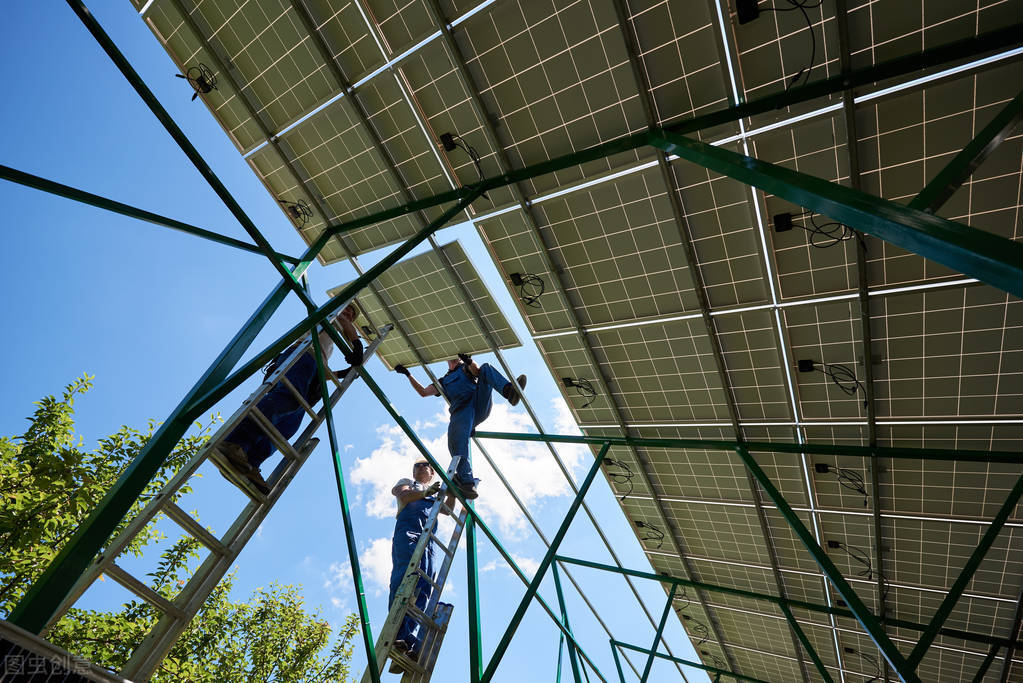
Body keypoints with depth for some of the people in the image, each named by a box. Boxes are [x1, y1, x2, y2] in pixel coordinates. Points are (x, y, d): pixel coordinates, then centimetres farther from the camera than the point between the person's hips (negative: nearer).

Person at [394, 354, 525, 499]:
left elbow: (476, 371, 7)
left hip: (480, 404, 0)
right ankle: (466, 482, -39)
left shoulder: (466, 368, 33)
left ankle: (509, 391, -47)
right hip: (461, 411, 1)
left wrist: (469, 361, -16)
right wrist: (408, 374, 21)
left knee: (486, 368, -21)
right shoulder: (443, 381, 38)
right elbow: (423, 392, 28)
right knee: (456, 440, -32)